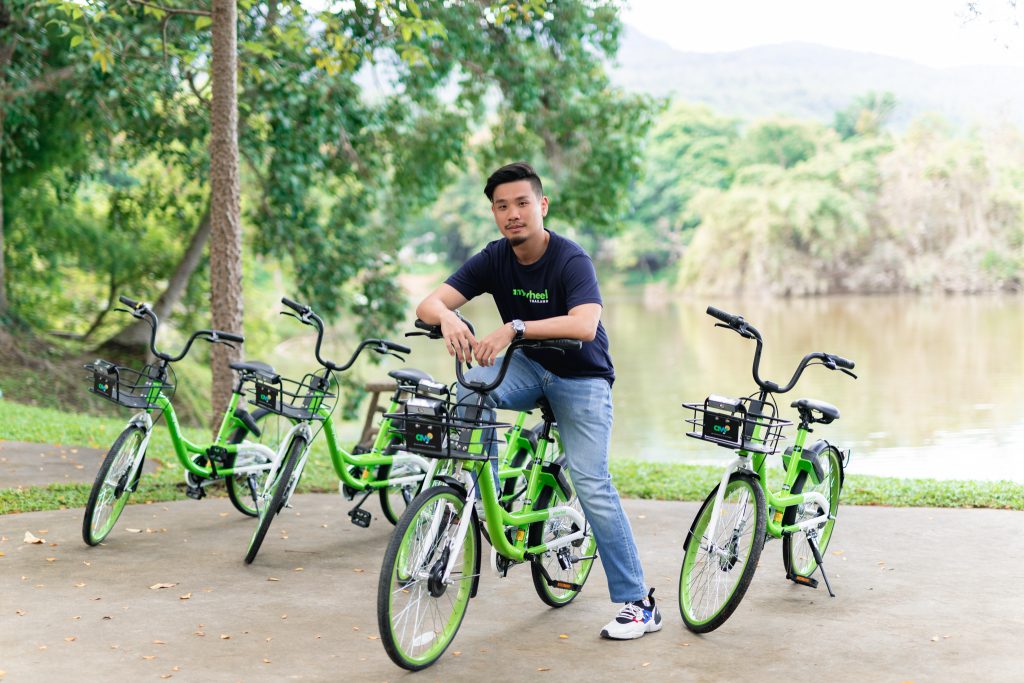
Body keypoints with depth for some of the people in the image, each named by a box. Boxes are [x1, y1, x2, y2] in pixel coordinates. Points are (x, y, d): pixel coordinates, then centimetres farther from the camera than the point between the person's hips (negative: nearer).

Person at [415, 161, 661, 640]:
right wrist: (448, 319, -39)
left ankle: (638, 603, -4)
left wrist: (515, 327, -49)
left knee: (592, 485, -13)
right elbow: (429, 302, -15)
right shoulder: (494, 259, -8)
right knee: (468, 390, -27)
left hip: (581, 377, -4)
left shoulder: (571, 260, -23)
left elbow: (584, 325, -40)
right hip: (529, 368, 4)